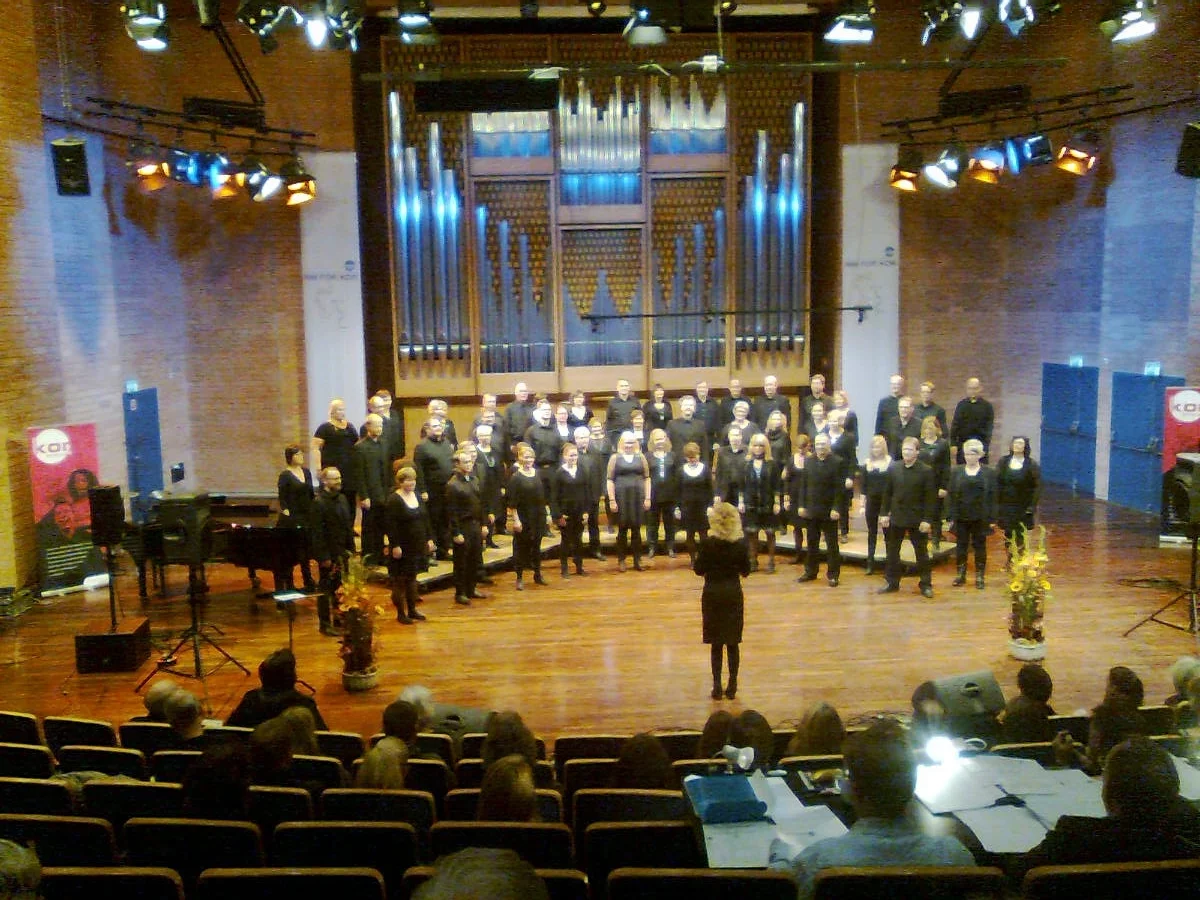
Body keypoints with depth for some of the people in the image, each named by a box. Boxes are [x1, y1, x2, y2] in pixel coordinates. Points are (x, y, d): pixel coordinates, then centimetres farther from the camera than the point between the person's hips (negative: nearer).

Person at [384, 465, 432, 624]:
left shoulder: (417, 496, 9)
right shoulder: (393, 500, -13)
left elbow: (425, 519, 15)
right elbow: (390, 525, -17)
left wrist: (429, 538, 10)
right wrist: (395, 545, -20)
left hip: (418, 546, 7)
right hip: (402, 548, -7)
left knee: (412, 578, 15)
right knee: (400, 580, 3)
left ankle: (412, 610, 24)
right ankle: (400, 613, 10)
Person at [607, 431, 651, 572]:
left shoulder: (641, 457, 8)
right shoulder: (615, 458, 2)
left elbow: (647, 478, 8)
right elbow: (610, 480, -1)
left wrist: (647, 498, 1)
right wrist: (612, 500, -7)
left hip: (638, 497, 2)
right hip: (621, 497, -2)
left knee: (636, 529, 5)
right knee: (622, 529, 3)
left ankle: (637, 560, 13)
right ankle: (621, 560, 11)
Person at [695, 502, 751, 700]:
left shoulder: (708, 543, -15)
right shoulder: (741, 543, -8)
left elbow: (699, 570, -9)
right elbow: (746, 571, 0)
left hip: (713, 595, -2)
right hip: (733, 594, 2)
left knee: (716, 643, 8)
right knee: (733, 643, 11)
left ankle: (717, 686, 9)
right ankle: (732, 686, 15)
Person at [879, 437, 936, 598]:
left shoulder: (926, 471, -8)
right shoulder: (893, 469, 3)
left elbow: (930, 498, -9)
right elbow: (887, 493, 7)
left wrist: (927, 519, -13)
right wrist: (884, 513, 1)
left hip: (918, 520, -3)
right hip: (896, 518, 4)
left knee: (922, 553, 6)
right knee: (892, 551, 10)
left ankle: (925, 584, 15)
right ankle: (892, 582, 20)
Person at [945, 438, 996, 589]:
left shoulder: (988, 473, -1)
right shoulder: (956, 472, 2)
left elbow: (992, 497, -1)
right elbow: (950, 495, 2)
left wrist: (992, 519, -5)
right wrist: (950, 517, -4)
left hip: (980, 519, -1)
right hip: (961, 517, 1)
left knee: (980, 546, 8)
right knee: (961, 546, 9)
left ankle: (980, 576, 17)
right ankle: (961, 575, 20)